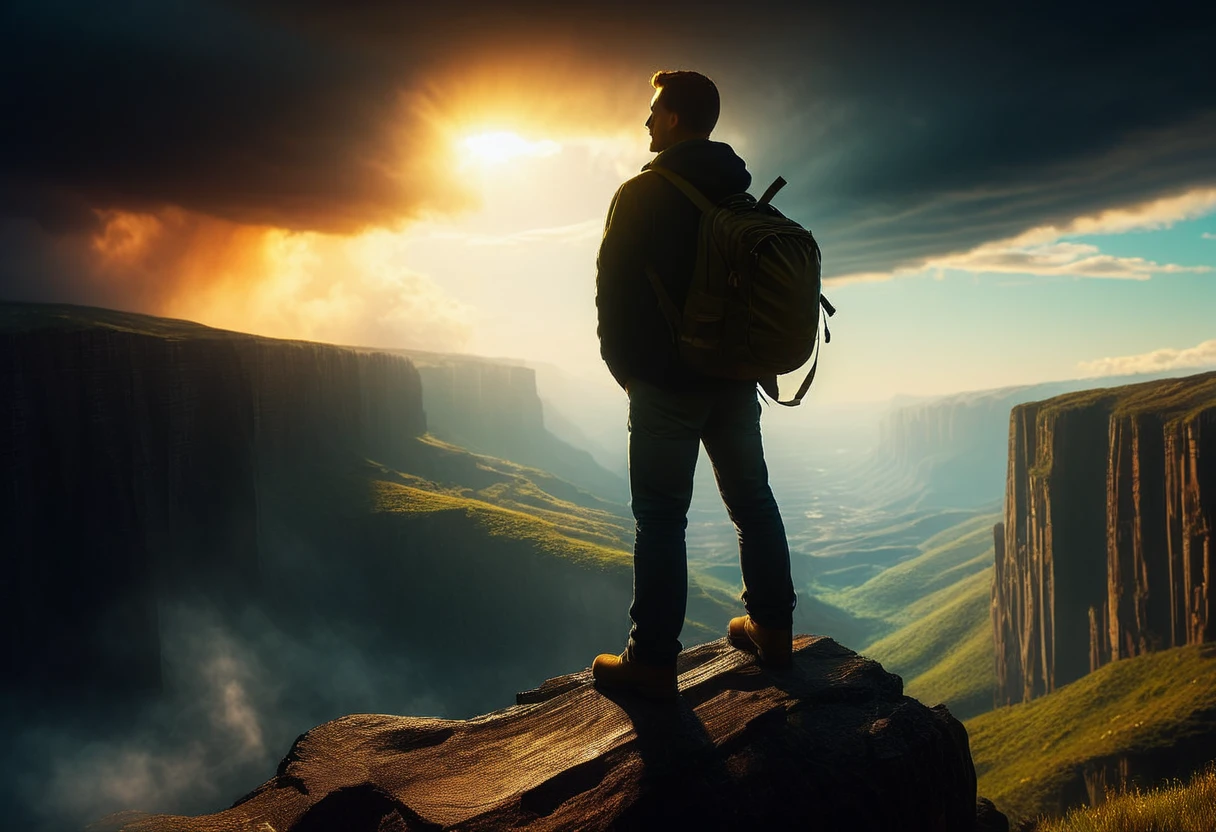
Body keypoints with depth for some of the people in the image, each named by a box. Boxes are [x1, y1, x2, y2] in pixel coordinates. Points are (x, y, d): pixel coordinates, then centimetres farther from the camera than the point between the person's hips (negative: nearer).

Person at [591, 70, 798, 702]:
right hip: (738, 379, 7)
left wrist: (624, 365, 2)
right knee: (751, 500, 15)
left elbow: (613, 288, -11)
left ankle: (653, 662, 2)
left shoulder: (642, 194, -10)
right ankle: (772, 630, 25)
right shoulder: (744, 195, 11)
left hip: (667, 383, -6)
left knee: (661, 518, -2)